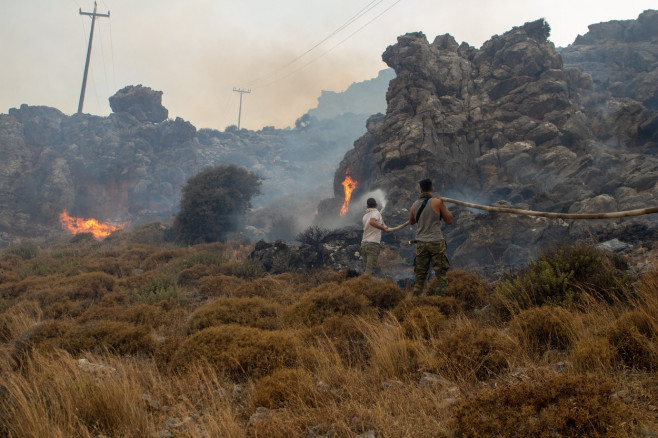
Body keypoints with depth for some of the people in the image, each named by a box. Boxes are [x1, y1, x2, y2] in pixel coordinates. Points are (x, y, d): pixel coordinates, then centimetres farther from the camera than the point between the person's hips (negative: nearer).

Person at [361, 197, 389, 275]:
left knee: (365, 269, 10)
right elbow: (372, 222, -24)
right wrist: (383, 228, -23)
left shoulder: (365, 216, 15)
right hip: (373, 243, -7)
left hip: (364, 243, 7)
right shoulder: (376, 213, -4)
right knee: (369, 270, -11)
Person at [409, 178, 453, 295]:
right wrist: (443, 205, 8)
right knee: (441, 274, 0)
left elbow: (411, 222, 22)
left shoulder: (415, 205, 5)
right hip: (436, 242, -4)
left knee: (420, 275, 11)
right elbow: (449, 220, -1)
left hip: (421, 243, 4)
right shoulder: (437, 202, -9)